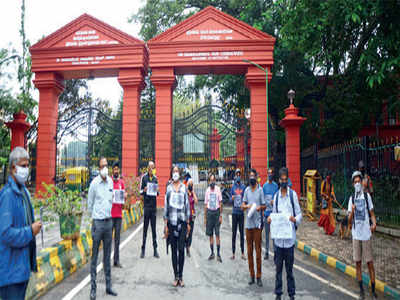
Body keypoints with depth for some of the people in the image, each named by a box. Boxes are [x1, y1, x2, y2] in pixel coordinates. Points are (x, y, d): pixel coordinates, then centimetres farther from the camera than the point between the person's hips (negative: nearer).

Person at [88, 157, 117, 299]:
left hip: (109, 222, 5)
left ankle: (108, 286, 23)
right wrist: (95, 215, 9)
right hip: (98, 222, -5)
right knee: (95, 256, 2)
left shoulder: (111, 181, 7)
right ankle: (93, 288, 12)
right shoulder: (94, 183, -8)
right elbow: (89, 204, 1)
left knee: (107, 255, 13)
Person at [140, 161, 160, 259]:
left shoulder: (155, 178, 9)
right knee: (145, 227, 1)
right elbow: (140, 191, 1)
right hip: (146, 204, -3)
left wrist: (157, 191, -8)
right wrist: (144, 190, -20)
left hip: (154, 205, 3)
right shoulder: (144, 177, -1)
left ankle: (155, 249, 12)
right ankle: (143, 249, 9)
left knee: (154, 228, 7)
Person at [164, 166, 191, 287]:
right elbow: (166, 206, 5)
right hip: (171, 221, 0)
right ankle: (176, 277, 14)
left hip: (182, 220, 0)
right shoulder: (169, 188, 5)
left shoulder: (184, 187, 6)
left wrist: (188, 223, 7)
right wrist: (165, 224, 2)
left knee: (181, 249, -4)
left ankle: (181, 276, 7)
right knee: (173, 250, 5)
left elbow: (187, 205, 9)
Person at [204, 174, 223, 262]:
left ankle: (218, 254, 2)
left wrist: (221, 215, -6)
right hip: (209, 212, 3)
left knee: (217, 234, -4)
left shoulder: (218, 189, -3)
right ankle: (212, 253, 18)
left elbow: (220, 203, -2)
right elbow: (205, 204, 11)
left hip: (216, 212, -3)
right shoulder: (207, 190, 7)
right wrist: (205, 217, 9)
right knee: (210, 234, 8)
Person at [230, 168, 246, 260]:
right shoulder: (233, 187, 6)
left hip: (241, 212, -1)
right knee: (234, 232, 4)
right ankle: (233, 253, 11)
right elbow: (231, 200, 9)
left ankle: (243, 253, 13)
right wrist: (232, 198, -11)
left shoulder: (244, 187, 2)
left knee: (242, 232, 4)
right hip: (234, 212, 1)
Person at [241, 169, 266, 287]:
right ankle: (251, 275, 18)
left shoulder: (260, 190, -2)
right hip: (248, 223, 4)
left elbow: (264, 206, 2)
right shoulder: (246, 190, 10)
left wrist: (259, 207, -19)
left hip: (258, 223, -4)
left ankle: (259, 277, 8)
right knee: (249, 250, 8)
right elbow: (242, 205, 12)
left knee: (258, 250, 0)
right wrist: (247, 206, -10)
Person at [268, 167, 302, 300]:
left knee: (289, 267, 6)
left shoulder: (293, 194, -2)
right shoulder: (276, 196, 9)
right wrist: (270, 219, -7)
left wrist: (295, 219, -21)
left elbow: (299, 214, -1)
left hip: (289, 236, -3)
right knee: (278, 267, 10)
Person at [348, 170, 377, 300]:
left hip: (366, 234, -3)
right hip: (356, 234, 3)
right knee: (358, 262, 9)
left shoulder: (367, 196, -2)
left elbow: (372, 213, 1)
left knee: (370, 262, 2)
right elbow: (349, 221, 3)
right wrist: (352, 211, -17)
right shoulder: (351, 198, 5)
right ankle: (361, 289, 21)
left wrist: (374, 223, -18)